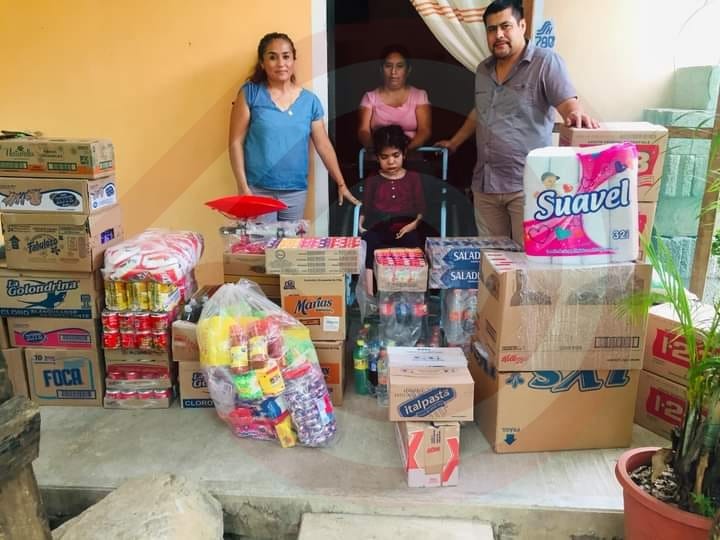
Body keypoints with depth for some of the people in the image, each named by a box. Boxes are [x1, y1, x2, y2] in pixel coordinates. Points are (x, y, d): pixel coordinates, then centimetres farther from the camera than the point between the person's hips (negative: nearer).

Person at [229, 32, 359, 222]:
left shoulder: (309, 101, 5)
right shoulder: (250, 93, -2)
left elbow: (324, 146, 9)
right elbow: (236, 142, -3)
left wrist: (341, 185, 10)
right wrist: (243, 187, -10)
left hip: (296, 191, 3)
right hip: (258, 190, -3)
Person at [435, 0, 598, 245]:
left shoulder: (546, 62, -4)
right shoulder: (483, 69, 16)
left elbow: (568, 103, -14)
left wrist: (577, 115, -36)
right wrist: (454, 142, 36)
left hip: (527, 183, -6)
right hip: (485, 182, 6)